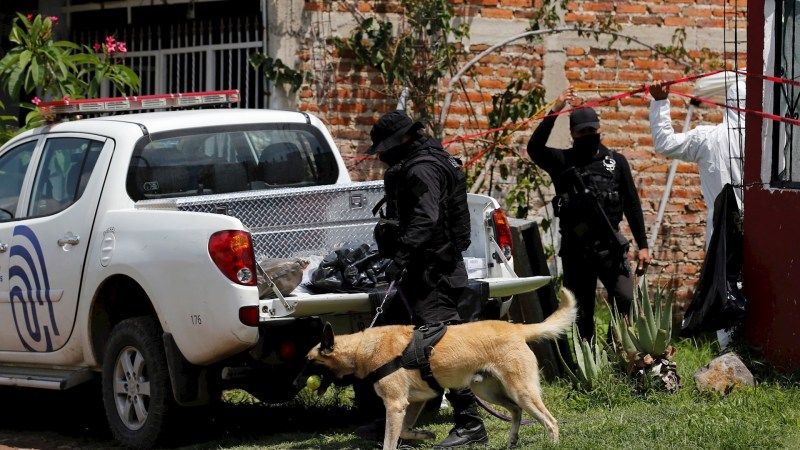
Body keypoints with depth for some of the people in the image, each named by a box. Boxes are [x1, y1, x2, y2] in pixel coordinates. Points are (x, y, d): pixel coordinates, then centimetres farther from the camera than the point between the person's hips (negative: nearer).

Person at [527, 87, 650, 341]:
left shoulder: (616, 162, 11)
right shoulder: (562, 162, 8)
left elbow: (632, 205, 12)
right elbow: (535, 148, -13)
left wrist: (642, 246, 6)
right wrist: (555, 111, -18)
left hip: (610, 246, 0)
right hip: (575, 251, 0)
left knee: (626, 300, -17)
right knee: (581, 313, 5)